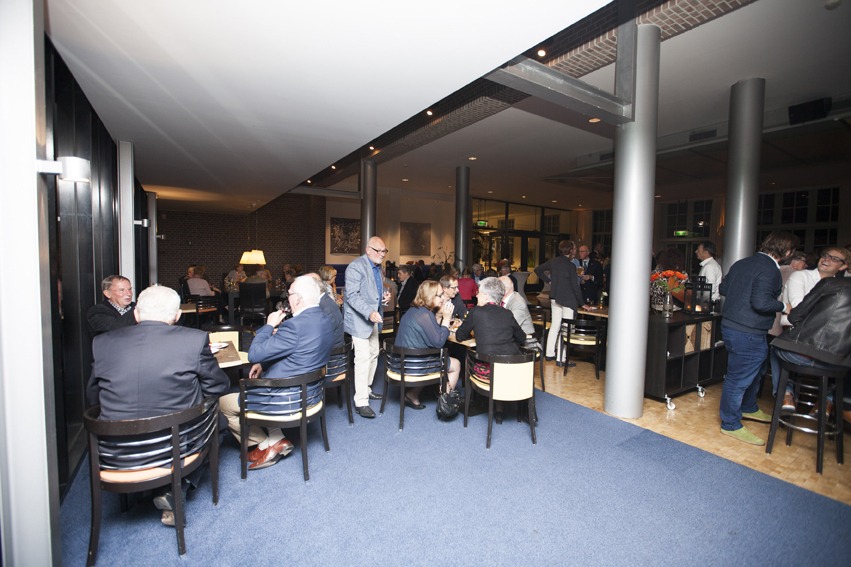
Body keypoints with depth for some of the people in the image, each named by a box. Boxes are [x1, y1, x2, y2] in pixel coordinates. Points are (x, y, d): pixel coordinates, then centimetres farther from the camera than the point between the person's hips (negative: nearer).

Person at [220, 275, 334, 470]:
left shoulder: (295, 325, -29)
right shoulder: (325, 320, 0)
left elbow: (254, 355, -21)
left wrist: (269, 325, -9)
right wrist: (264, 364, 7)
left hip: (289, 398, -9)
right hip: (312, 391, 9)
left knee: (223, 402, 12)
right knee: (254, 386, 31)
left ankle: (267, 444, 21)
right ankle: (277, 439, 21)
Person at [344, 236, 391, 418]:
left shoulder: (377, 267, 12)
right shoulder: (356, 267, -17)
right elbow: (352, 295, -24)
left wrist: (383, 296, 5)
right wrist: (369, 312, -34)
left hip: (373, 318, 10)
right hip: (359, 319, -9)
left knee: (373, 354, 17)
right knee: (363, 358, -10)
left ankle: (366, 389, 33)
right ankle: (361, 402, -1)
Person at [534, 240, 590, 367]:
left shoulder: (553, 262, 4)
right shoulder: (571, 266, -13)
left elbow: (537, 269, 13)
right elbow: (575, 286, -12)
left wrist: (548, 281, 14)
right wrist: (582, 303, -3)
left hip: (555, 298, 7)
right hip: (568, 299, -7)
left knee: (555, 325, 16)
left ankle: (550, 353, 23)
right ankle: (561, 359, -1)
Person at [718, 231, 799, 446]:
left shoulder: (742, 263, 8)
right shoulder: (770, 269, -17)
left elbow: (723, 288, 16)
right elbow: (761, 303, -25)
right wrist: (782, 306, -7)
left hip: (731, 325, 10)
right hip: (747, 333, -10)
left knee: (753, 372, 28)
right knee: (739, 378, 2)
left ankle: (748, 408, 47)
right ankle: (731, 425, 15)